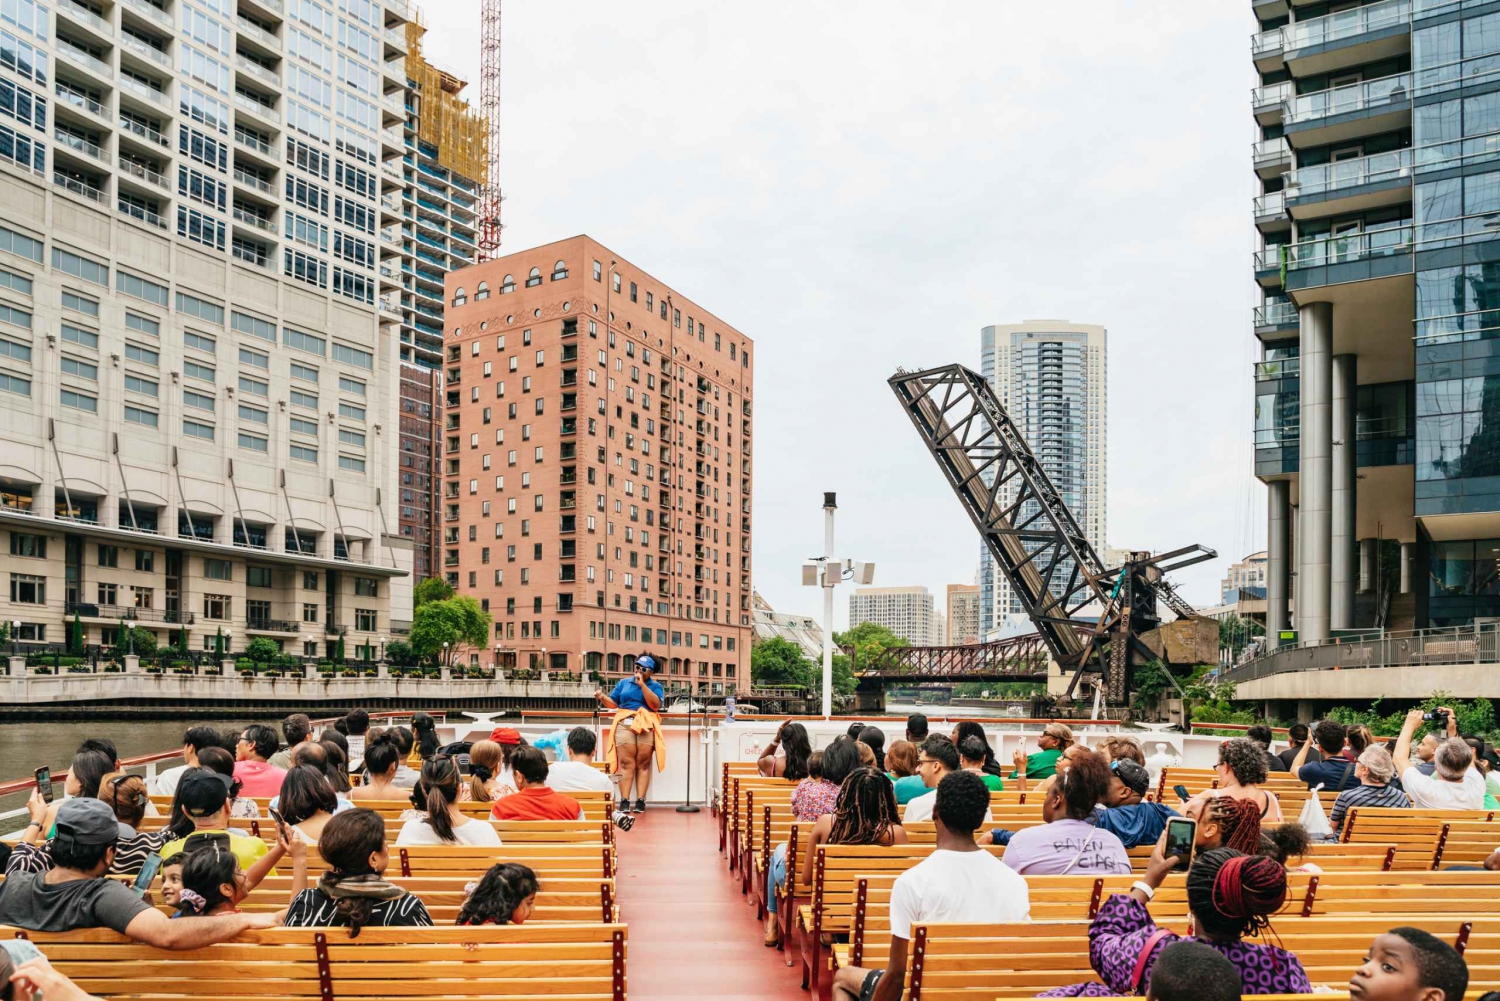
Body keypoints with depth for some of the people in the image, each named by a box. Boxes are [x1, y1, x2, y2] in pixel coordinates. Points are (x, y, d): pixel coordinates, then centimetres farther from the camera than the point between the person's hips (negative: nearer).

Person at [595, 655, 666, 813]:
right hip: (625, 724, 1)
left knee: (643, 764, -4)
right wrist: (602, 698, -6)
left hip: (647, 726, -1)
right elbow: (613, 704, 15)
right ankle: (624, 801, -14)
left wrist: (642, 684, -8)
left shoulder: (656, 686, 11)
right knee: (626, 763, -9)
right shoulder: (623, 683, 18)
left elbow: (655, 705, -6)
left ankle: (640, 800, -6)